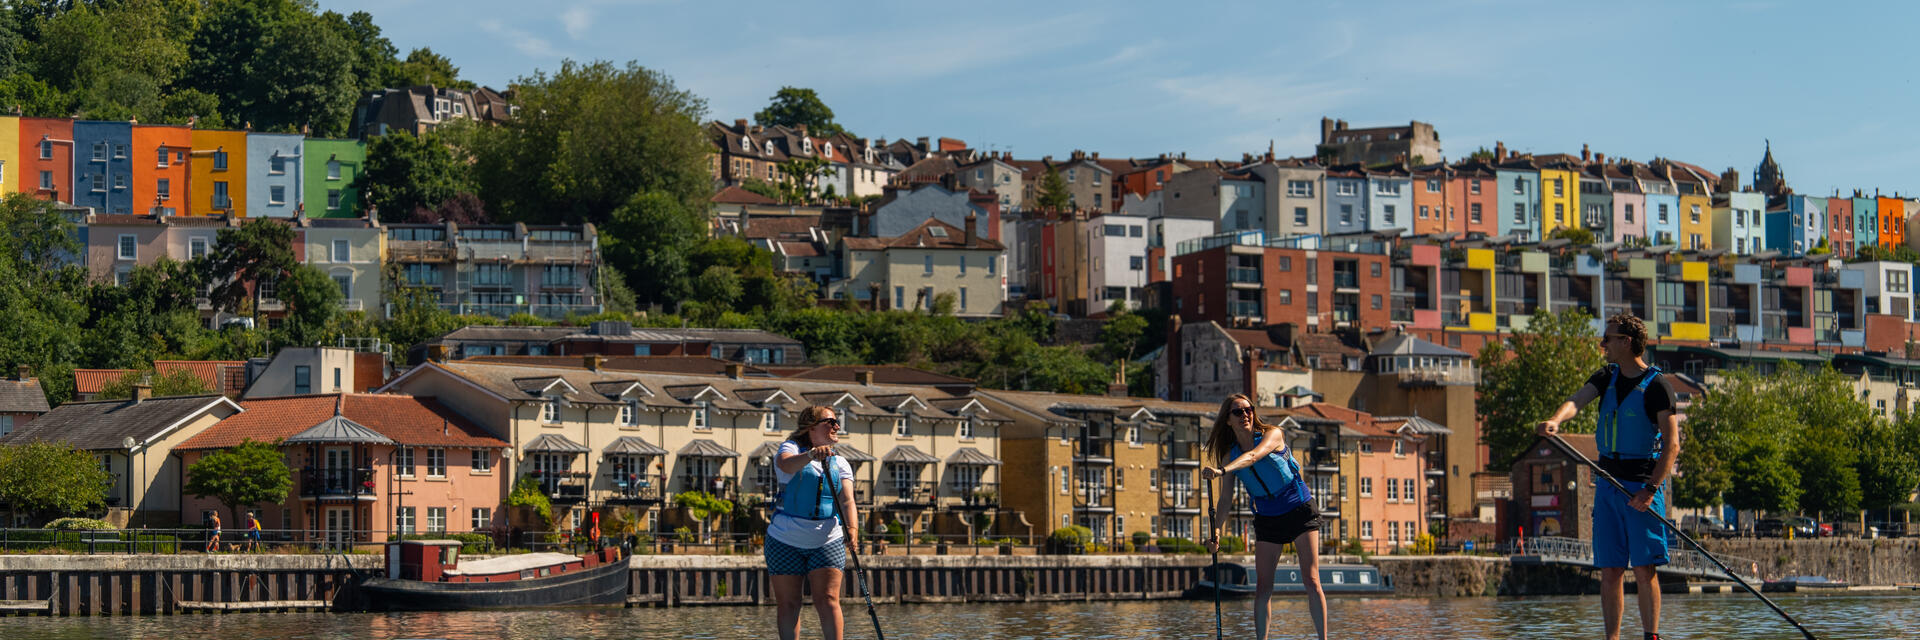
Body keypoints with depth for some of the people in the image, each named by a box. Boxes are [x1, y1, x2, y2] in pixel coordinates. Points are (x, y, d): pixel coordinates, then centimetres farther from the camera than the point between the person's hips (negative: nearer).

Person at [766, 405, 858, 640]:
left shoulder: (840, 464, 10)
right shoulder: (793, 448, 0)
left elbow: (846, 500, -5)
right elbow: (786, 464, -26)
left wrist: (851, 529, -25)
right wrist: (811, 455, -46)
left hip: (827, 541, 2)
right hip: (786, 541, -2)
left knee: (828, 600, -9)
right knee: (788, 603, 1)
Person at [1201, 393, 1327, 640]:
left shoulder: (1272, 435, -13)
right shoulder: (1230, 455, -2)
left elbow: (1254, 456, -34)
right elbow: (1225, 499, -3)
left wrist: (1221, 471, -49)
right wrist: (1216, 529, -18)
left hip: (1300, 511, -4)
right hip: (1267, 519, 4)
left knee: (1311, 581, -9)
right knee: (1262, 587, -3)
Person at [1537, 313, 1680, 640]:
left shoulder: (1656, 386, -7)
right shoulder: (1607, 378, 12)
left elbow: (1672, 444, -11)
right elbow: (1578, 399, -7)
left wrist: (1651, 488, -20)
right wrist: (1556, 419, -30)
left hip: (1642, 484, -6)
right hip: (1607, 485, 6)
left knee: (1644, 568, -8)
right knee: (1610, 570, 5)